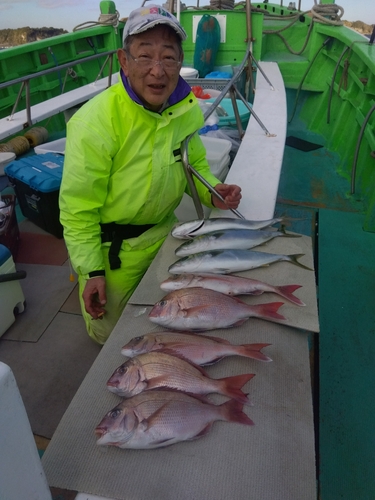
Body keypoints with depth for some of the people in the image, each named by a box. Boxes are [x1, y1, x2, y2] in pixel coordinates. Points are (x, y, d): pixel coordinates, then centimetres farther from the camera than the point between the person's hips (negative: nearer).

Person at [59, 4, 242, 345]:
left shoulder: (188, 108, -8)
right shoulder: (95, 121, -27)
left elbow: (194, 161, 8)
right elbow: (78, 209, -20)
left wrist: (211, 191, -13)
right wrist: (92, 271, -18)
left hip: (163, 233, 5)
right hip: (111, 247, -4)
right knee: (111, 333, 15)